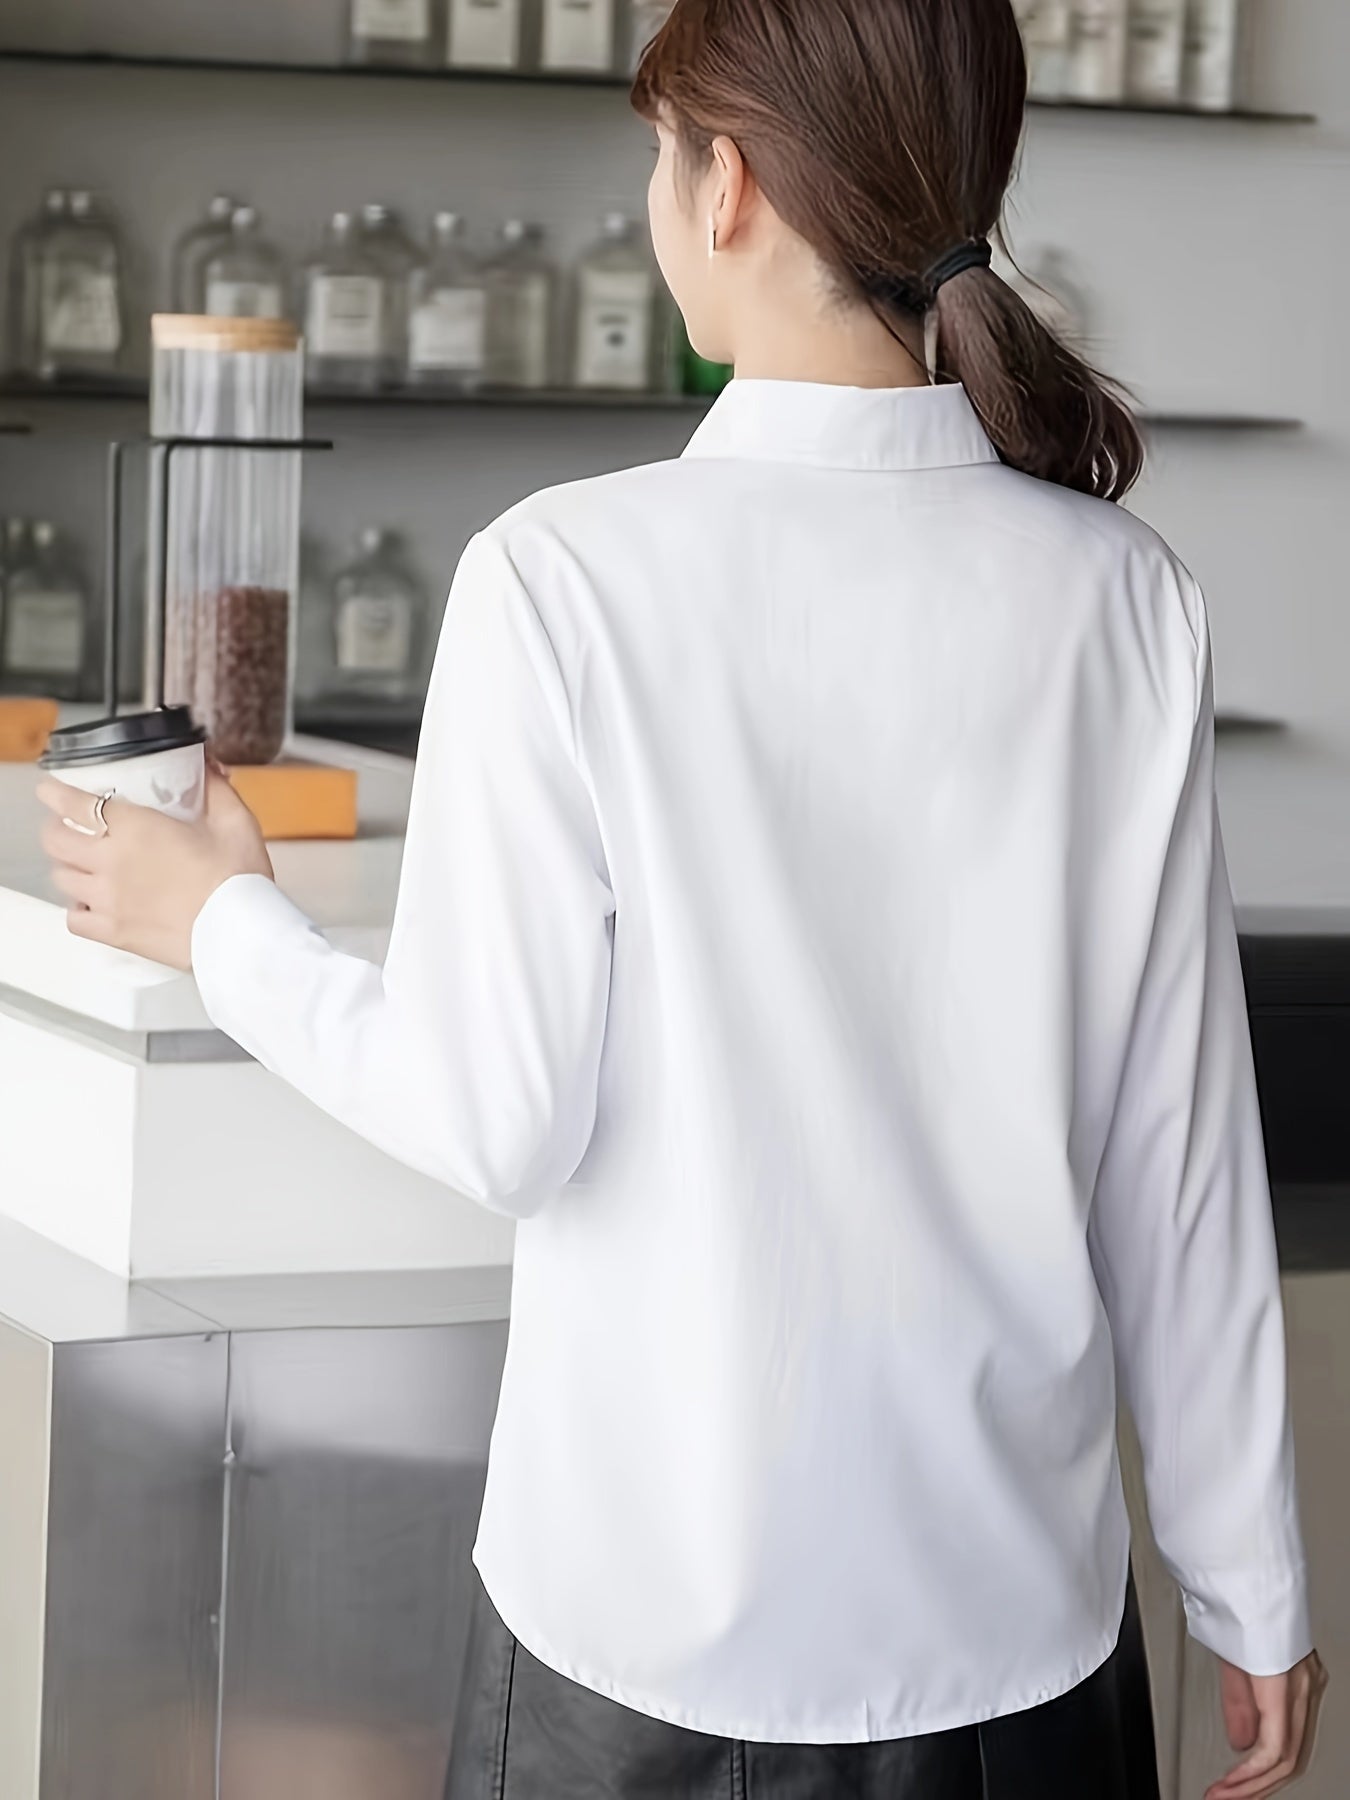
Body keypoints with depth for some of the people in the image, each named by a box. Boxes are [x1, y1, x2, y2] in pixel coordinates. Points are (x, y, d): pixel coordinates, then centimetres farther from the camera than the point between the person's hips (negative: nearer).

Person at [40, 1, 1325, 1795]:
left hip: (666, 1626, -2)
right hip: (1013, 1606, 3)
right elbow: (1178, 1152, -1)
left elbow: (499, 1119, -12)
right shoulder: (1120, 596, -5)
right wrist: (1251, 1584, 9)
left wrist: (226, 929, 7)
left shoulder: (568, 577, -14)